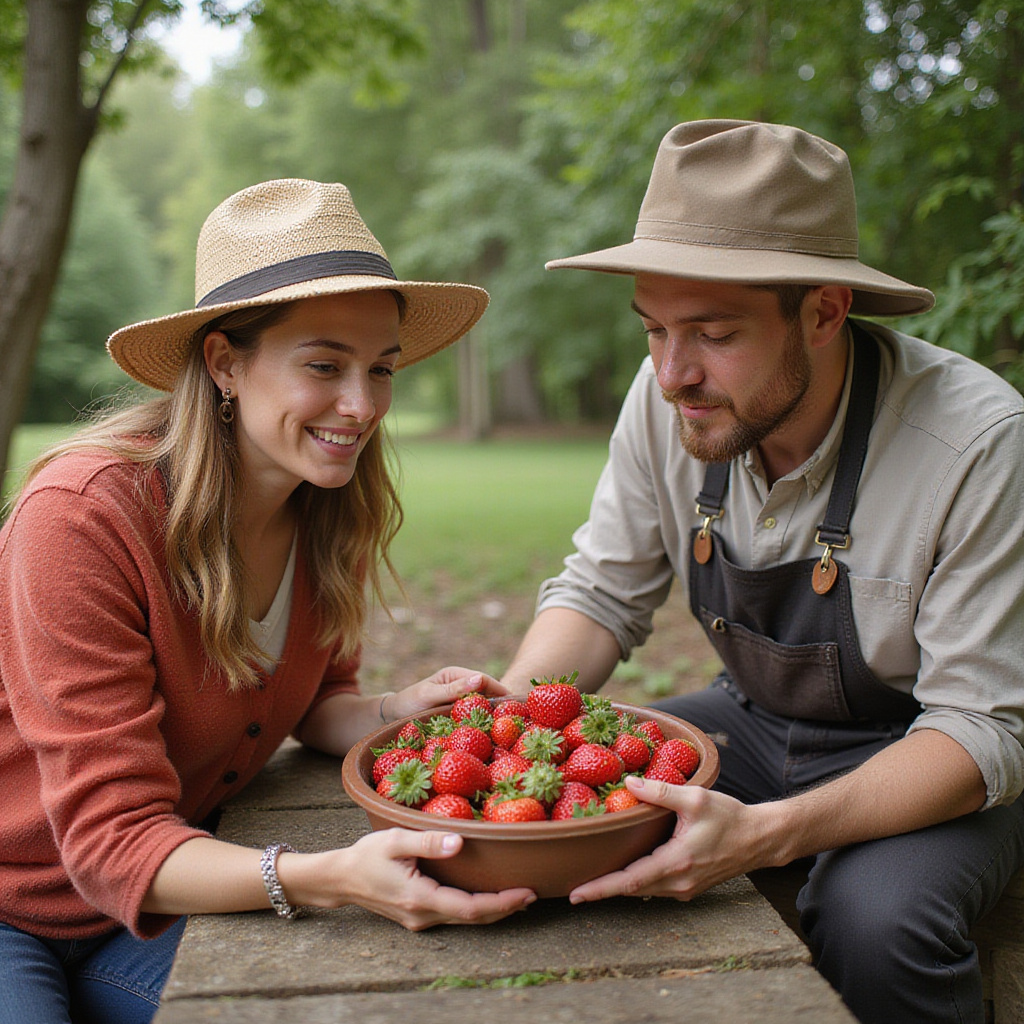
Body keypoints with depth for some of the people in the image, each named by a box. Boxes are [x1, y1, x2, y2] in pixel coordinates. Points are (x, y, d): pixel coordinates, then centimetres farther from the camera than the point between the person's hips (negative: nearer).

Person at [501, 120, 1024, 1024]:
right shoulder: (668, 400, -14)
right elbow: (602, 593, -2)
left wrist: (766, 833, -41)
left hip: (926, 755, -3)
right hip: (759, 718, 4)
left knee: (875, 918, -33)